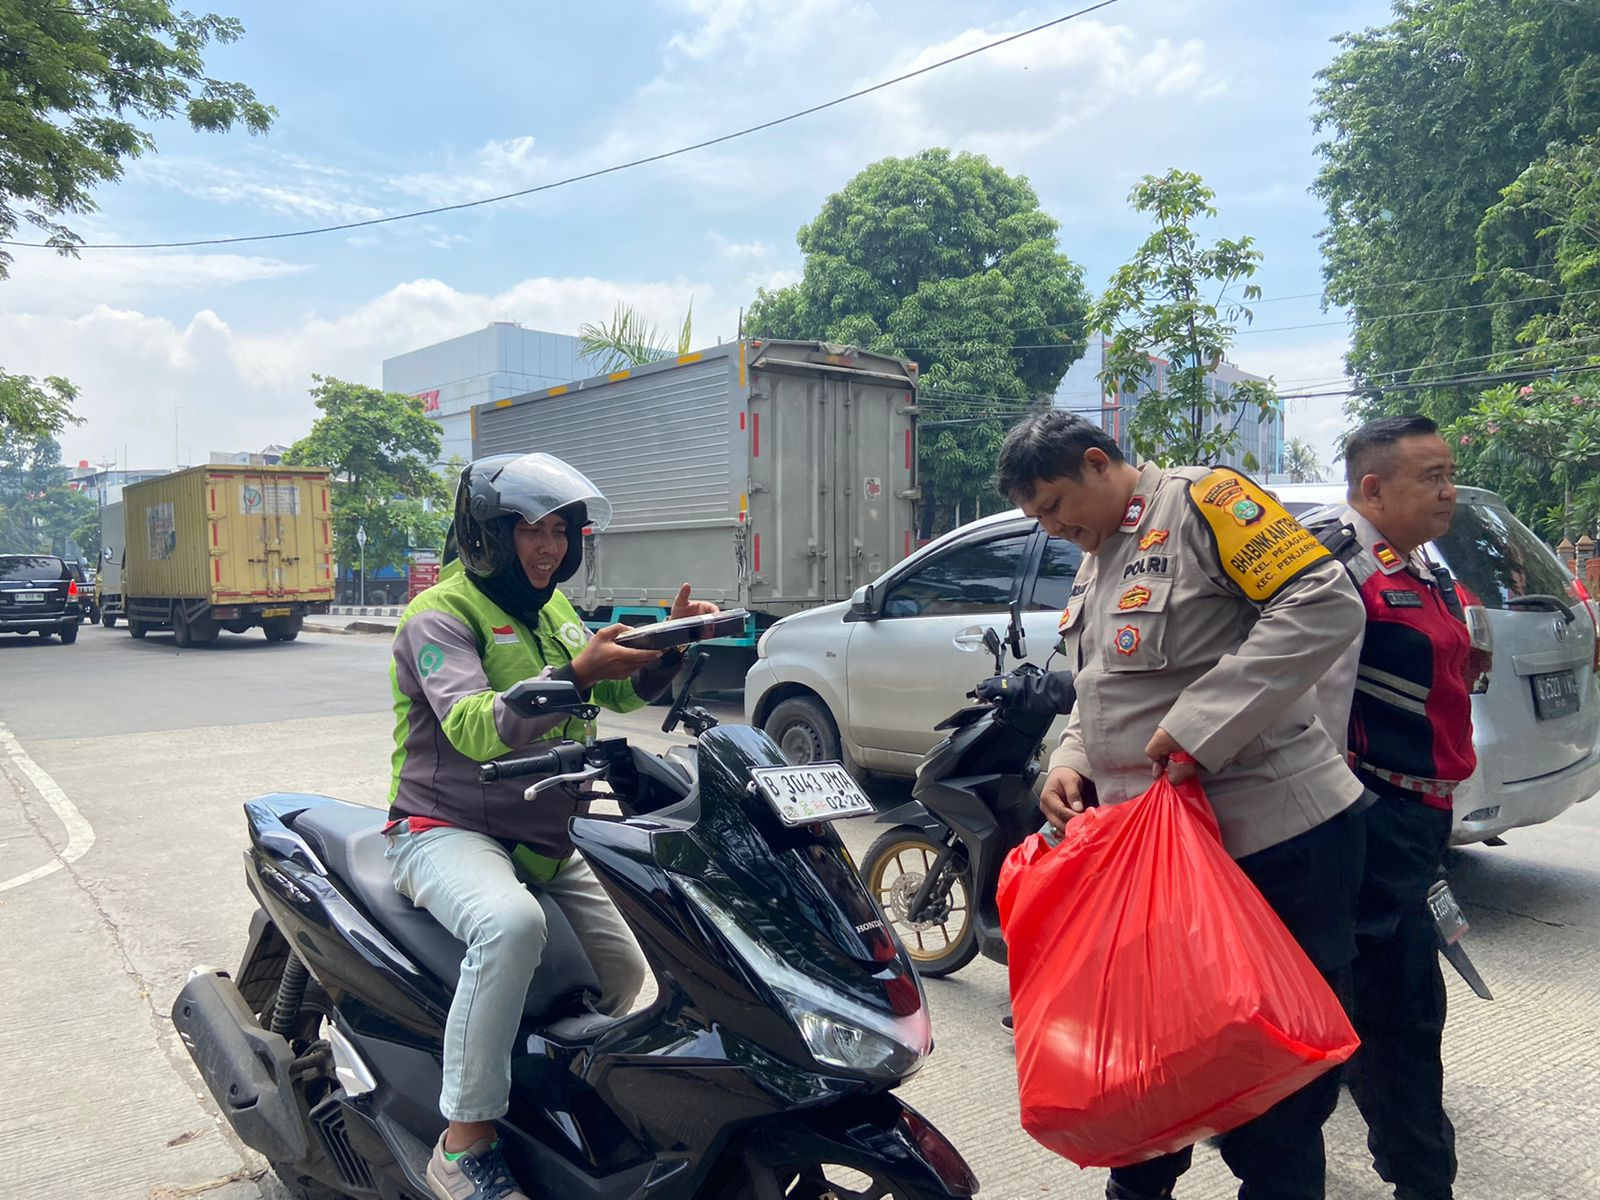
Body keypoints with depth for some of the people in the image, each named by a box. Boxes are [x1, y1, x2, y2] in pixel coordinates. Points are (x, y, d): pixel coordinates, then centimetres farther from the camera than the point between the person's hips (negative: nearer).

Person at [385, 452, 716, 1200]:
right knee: (511, 922, -36)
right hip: (449, 830, -8)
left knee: (622, 971, 8)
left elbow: (622, 692, 9)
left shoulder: (552, 608, 12)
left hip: (547, 838, 8)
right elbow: (475, 728, -28)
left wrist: (666, 646, -11)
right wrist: (575, 674, -41)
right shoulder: (439, 616, -13)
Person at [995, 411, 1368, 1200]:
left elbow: (1325, 605, -22)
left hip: (1275, 843, -8)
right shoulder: (1094, 565, 16)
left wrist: (1197, 724, -25)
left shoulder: (1202, 499, -11)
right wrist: (1070, 762, 2)